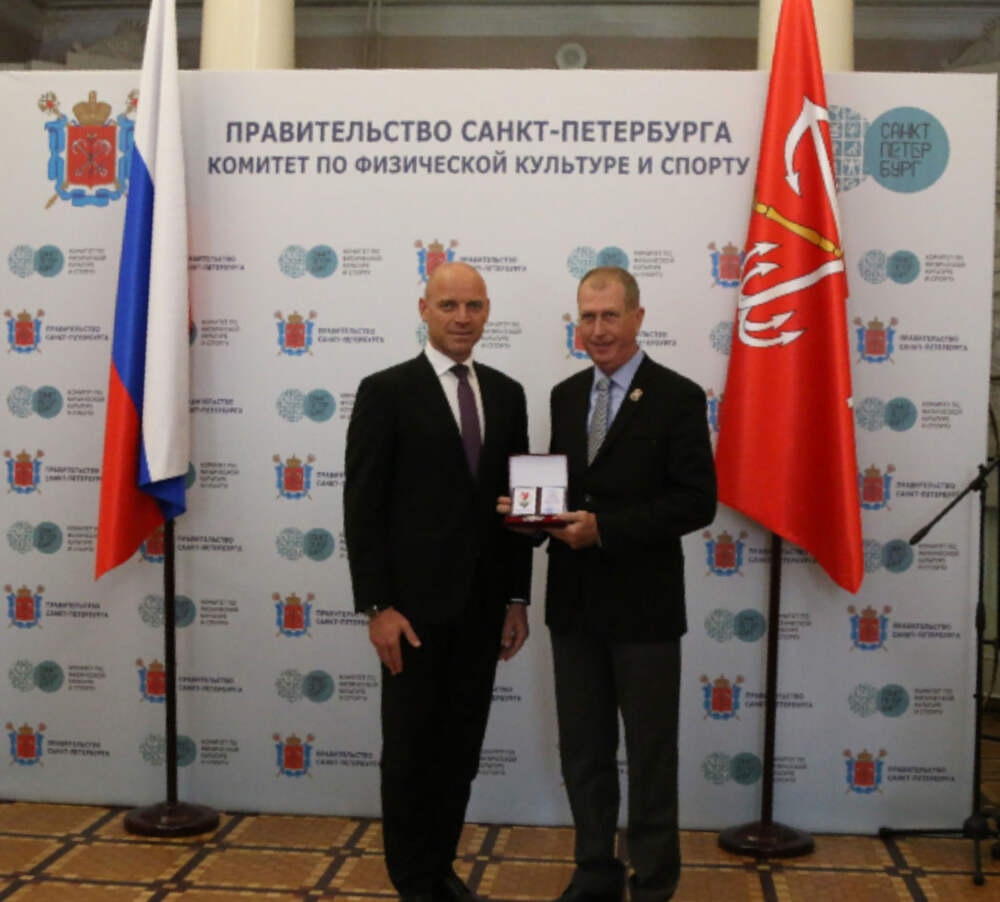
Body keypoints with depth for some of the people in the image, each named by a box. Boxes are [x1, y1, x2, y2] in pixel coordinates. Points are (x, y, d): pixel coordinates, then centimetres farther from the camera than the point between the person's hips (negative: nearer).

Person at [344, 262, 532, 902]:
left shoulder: (506, 394, 9)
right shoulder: (386, 391, -6)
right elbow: (363, 506, -9)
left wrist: (517, 597, 7)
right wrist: (377, 607, -14)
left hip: (481, 606, 5)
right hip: (416, 603, -4)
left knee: (461, 745, 12)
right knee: (411, 747, 7)